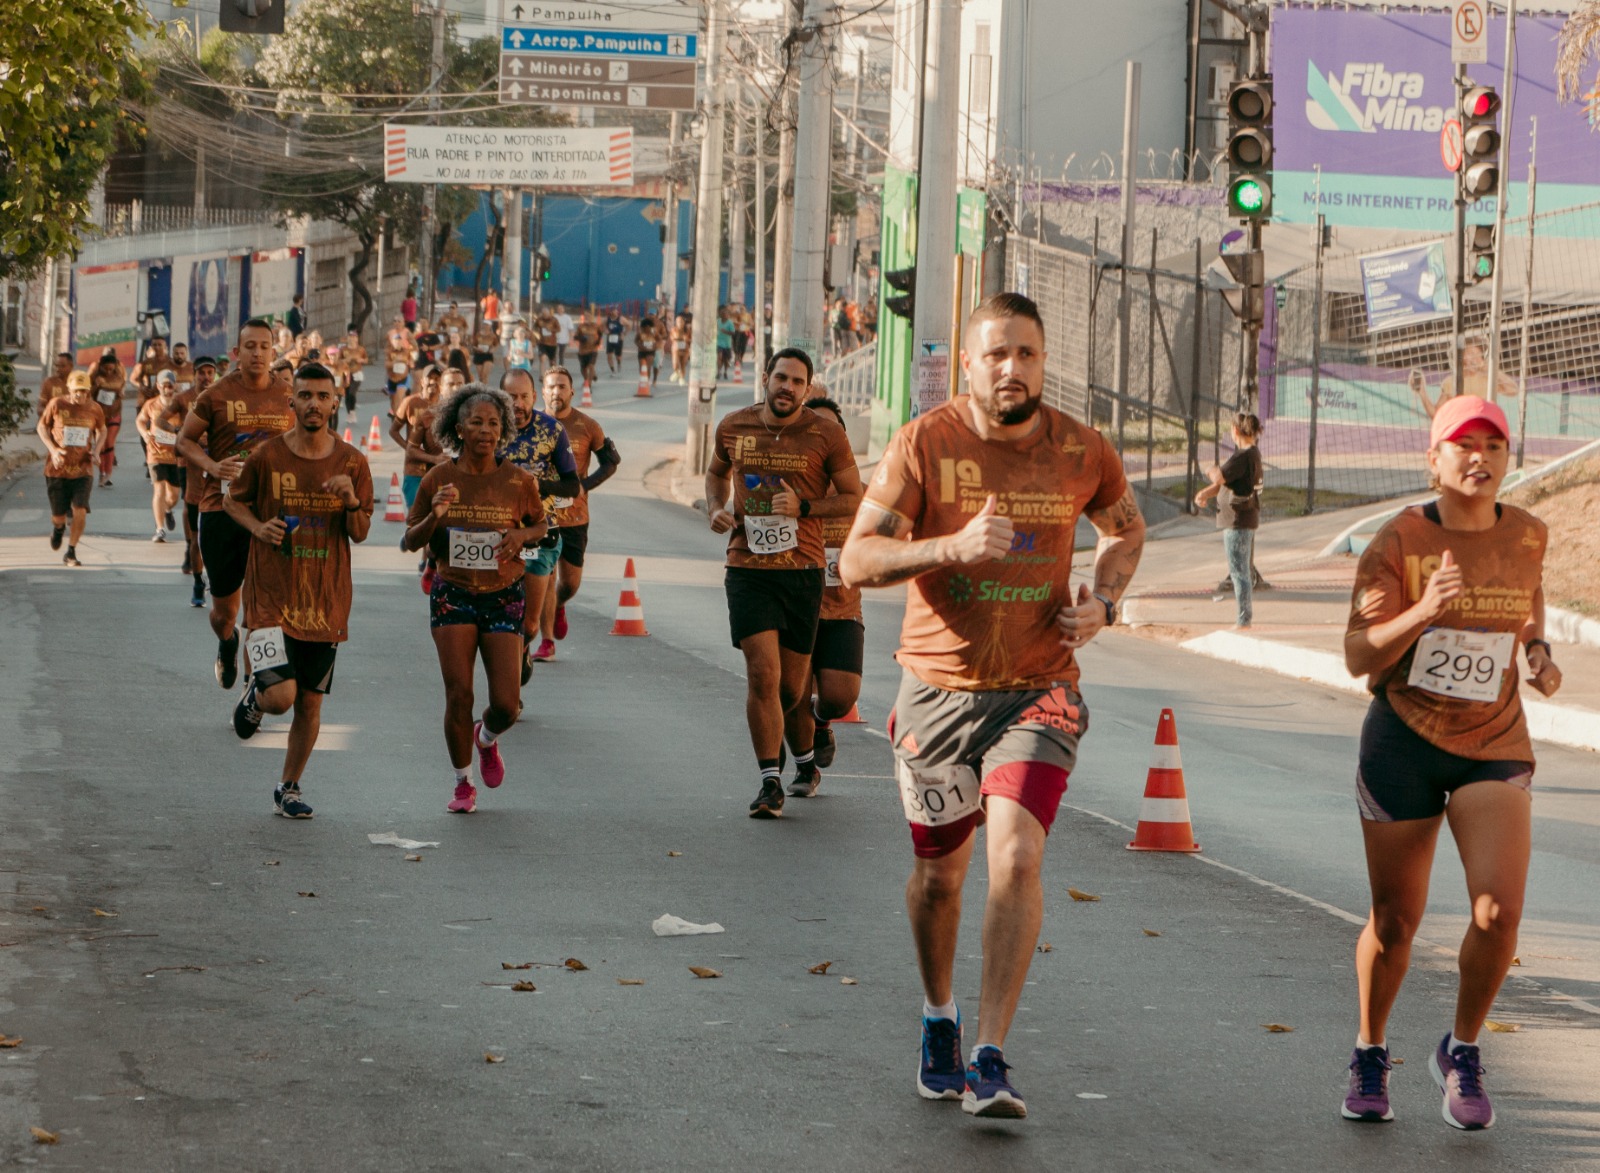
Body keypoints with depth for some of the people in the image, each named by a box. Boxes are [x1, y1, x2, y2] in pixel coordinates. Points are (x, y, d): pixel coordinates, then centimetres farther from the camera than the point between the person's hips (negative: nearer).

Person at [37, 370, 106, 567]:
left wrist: (96, 450, 0)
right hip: (57, 469, -1)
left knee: (80, 511, -14)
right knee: (59, 516, 5)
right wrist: (53, 449, -10)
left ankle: (71, 553, 2)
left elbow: (102, 430, 18)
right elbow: (42, 427, 5)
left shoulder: (94, 409, 0)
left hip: (83, 469, 1)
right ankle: (58, 528, 45)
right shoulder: (56, 404, -6)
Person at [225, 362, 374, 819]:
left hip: (326, 600, 3)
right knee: (281, 696, -16)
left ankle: (289, 788, 26)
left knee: (310, 702, 8)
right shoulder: (267, 456, -4)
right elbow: (232, 501, 11)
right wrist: (257, 526, -9)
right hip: (272, 596, -3)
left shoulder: (352, 462, 1)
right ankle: (255, 693, 20)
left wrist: (350, 500, -16)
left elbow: (360, 533, 4)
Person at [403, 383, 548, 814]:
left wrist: (522, 536, -9)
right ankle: (463, 784, 14)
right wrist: (435, 516, -16)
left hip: (503, 596, 1)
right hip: (453, 595, -1)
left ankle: (486, 739, 32)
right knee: (458, 695, -7)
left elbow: (540, 525, 14)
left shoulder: (518, 481, -2)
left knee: (506, 703, -5)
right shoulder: (438, 479, -3)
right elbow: (411, 540, 4)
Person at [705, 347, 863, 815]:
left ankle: (805, 761, 37)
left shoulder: (825, 434, -4)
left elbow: (855, 499, 1)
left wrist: (804, 506, -14)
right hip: (747, 568, 1)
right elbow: (716, 471, 24)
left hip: (802, 570, -1)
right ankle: (770, 783, -8)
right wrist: (716, 508, 4)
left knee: (792, 686, 8)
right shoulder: (733, 426, 3)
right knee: (762, 674, -14)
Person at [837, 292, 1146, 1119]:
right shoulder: (925, 444, -9)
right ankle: (939, 1018, 40)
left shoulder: (1082, 452, -2)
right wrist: (954, 546, -28)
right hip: (938, 687, 0)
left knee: (1017, 855, -19)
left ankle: (990, 1060, -16)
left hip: (1038, 690, 0)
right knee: (939, 869, 13)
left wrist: (1103, 601, 0)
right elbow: (856, 561, -13)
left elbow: (1127, 530, 19)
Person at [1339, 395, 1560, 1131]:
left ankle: (1462, 1052, 8)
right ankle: (1370, 1056, 33)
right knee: (1395, 920, 7)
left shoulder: (1526, 534, -1)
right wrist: (1424, 611, -32)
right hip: (1404, 745, -2)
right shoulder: (1397, 543, -12)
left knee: (1499, 910, -17)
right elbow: (1358, 657, -16)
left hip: (1495, 749, 2)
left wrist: (1538, 649, 4)